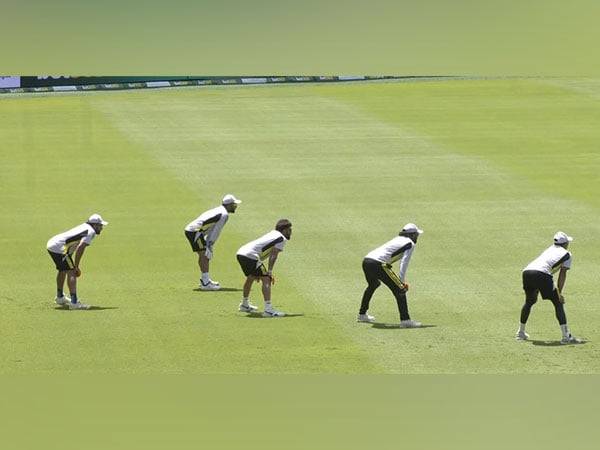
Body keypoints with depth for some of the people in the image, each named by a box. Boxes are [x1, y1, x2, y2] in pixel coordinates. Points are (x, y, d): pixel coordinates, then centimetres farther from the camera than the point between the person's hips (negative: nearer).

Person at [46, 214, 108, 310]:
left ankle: (60, 297, 45)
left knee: (63, 270, 29)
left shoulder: (84, 227, 20)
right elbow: (80, 248, -20)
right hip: (59, 248, -10)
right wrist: (76, 266, -14)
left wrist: (75, 266, 18)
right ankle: (74, 302, -25)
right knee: (71, 272, -14)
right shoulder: (91, 231, -8)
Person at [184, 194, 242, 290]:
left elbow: (212, 230, 23)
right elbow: (216, 231, -12)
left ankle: (204, 279, 33)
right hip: (194, 231, -10)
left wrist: (208, 245, 18)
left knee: (203, 255, 21)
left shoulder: (218, 211, 22)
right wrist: (209, 246, -11)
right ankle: (205, 283, -20)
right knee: (204, 254, -14)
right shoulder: (224, 214, -9)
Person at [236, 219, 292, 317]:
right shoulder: (281, 239, -2)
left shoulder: (273, 234, 25)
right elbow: (273, 256, -11)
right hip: (250, 256, -10)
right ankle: (268, 310, -22)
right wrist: (269, 272, -11)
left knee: (251, 277, 31)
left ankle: (244, 305, 49)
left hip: (241, 252, 10)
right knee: (266, 279, -11)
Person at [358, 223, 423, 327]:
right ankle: (405, 320, -11)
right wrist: (402, 281, -16)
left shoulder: (397, 239, 28)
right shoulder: (410, 244, 4)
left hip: (366, 261, 9)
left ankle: (362, 314, 46)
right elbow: (404, 263, -10)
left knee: (373, 285, 35)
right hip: (378, 264, -9)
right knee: (399, 289, -4)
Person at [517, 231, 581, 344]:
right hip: (542, 274, -6)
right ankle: (566, 336, -7)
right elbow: (562, 273, 7)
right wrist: (559, 293, 2)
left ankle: (521, 333, 35)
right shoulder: (567, 254, 17)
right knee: (558, 302, 1)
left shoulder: (550, 249, 34)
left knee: (529, 301, 27)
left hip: (526, 271, 6)